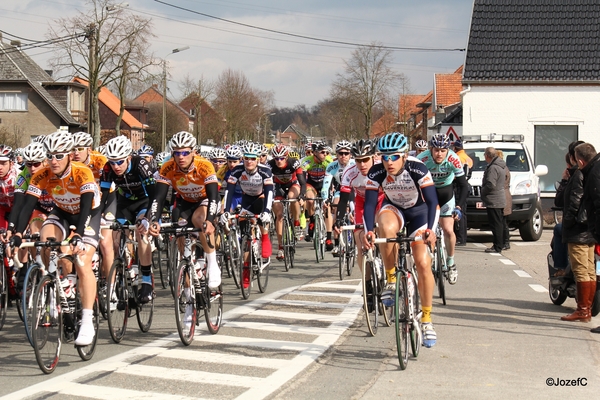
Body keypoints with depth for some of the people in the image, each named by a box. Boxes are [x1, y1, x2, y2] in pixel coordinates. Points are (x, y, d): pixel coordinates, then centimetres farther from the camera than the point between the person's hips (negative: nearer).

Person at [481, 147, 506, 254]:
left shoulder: (493, 168, -18)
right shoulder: (500, 167, 14)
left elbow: (490, 184, -26)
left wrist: (482, 191, -8)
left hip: (493, 201, -10)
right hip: (500, 200, 10)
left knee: (496, 224, -7)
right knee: (498, 224, 15)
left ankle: (497, 247, -6)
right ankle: (499, 245, 22)